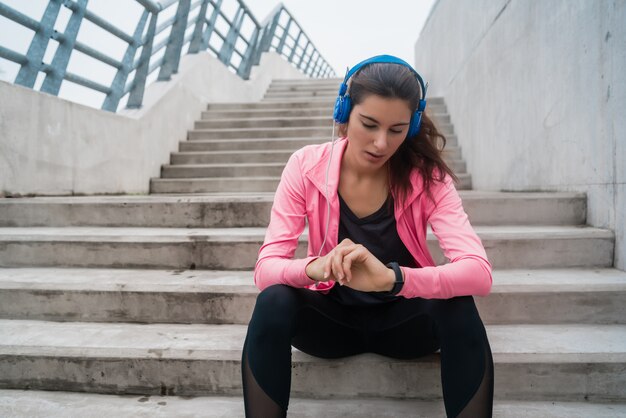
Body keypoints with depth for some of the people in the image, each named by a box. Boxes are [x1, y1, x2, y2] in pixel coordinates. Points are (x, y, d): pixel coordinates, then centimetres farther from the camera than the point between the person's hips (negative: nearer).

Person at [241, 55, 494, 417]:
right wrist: (315, 268, -43)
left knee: (458, 308, -31)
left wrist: (391, 277, -45)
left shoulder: (429, 177, -15)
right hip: (332, 315, 1)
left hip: (401, 317, 0)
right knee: (274, 302, -30)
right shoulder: (306, 167, -14)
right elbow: (265, 268, -19)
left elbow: (479, 272, -27)